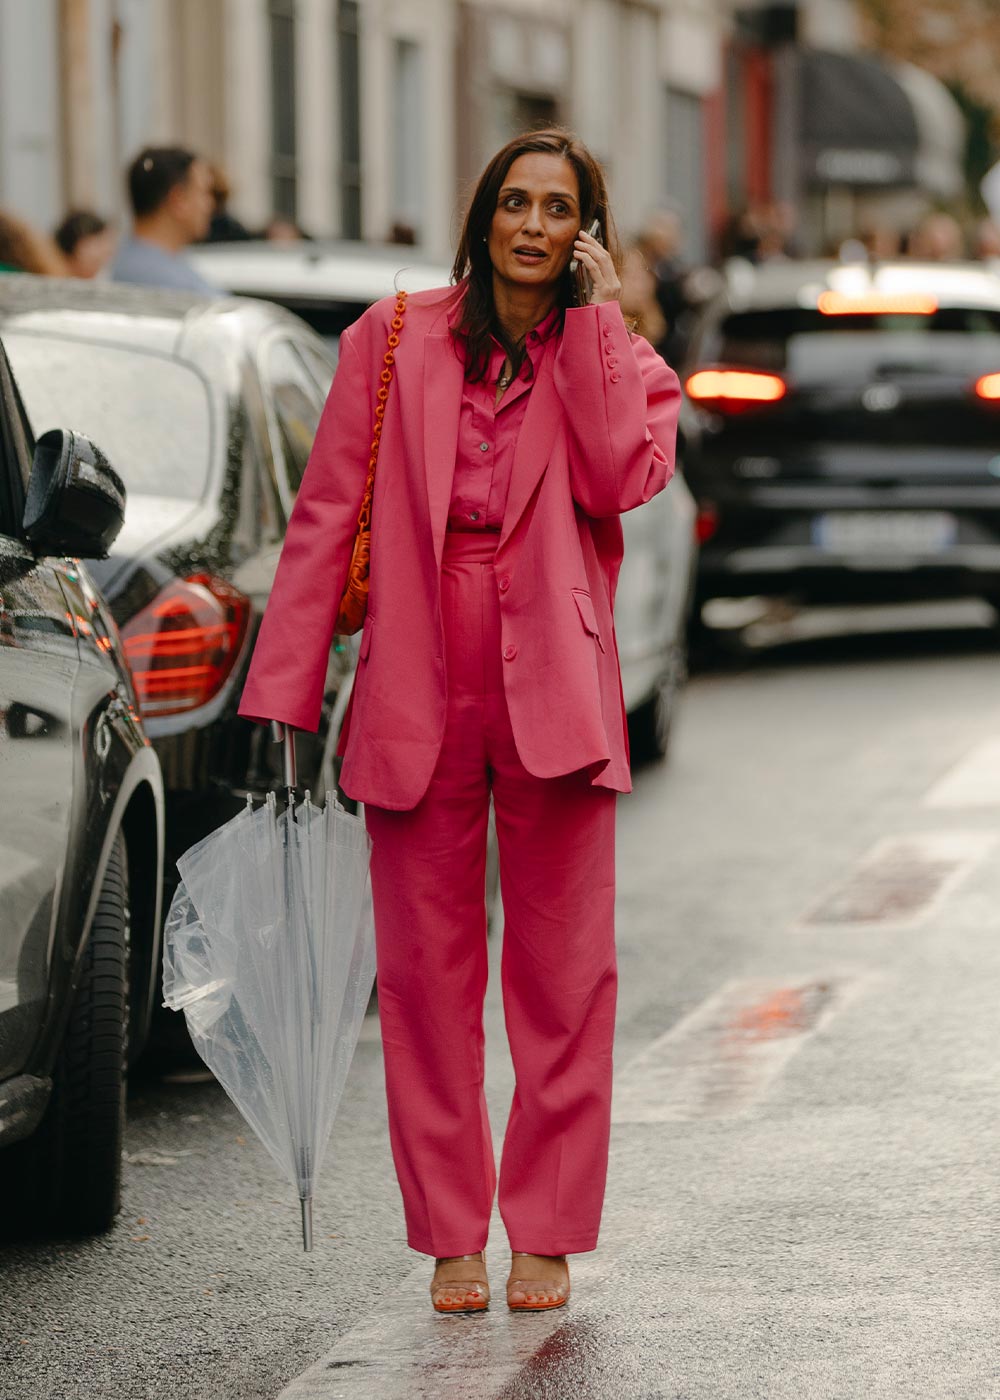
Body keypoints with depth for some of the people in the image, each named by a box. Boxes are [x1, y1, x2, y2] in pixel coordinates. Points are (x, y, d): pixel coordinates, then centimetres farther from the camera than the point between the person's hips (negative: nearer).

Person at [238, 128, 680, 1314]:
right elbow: (325, 514, 4)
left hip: (552, 693, 0)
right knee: (427, 969, 3)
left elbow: (624, 477, -14)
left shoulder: (616, 361, 8)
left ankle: (547, 1234, 11)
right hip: (418, 688, 0)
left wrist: (593, 318, -8)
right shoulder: (394, 340, 7)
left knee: (561, 968, 1)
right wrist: (284, 689, -2)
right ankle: (449, 1238, 11)